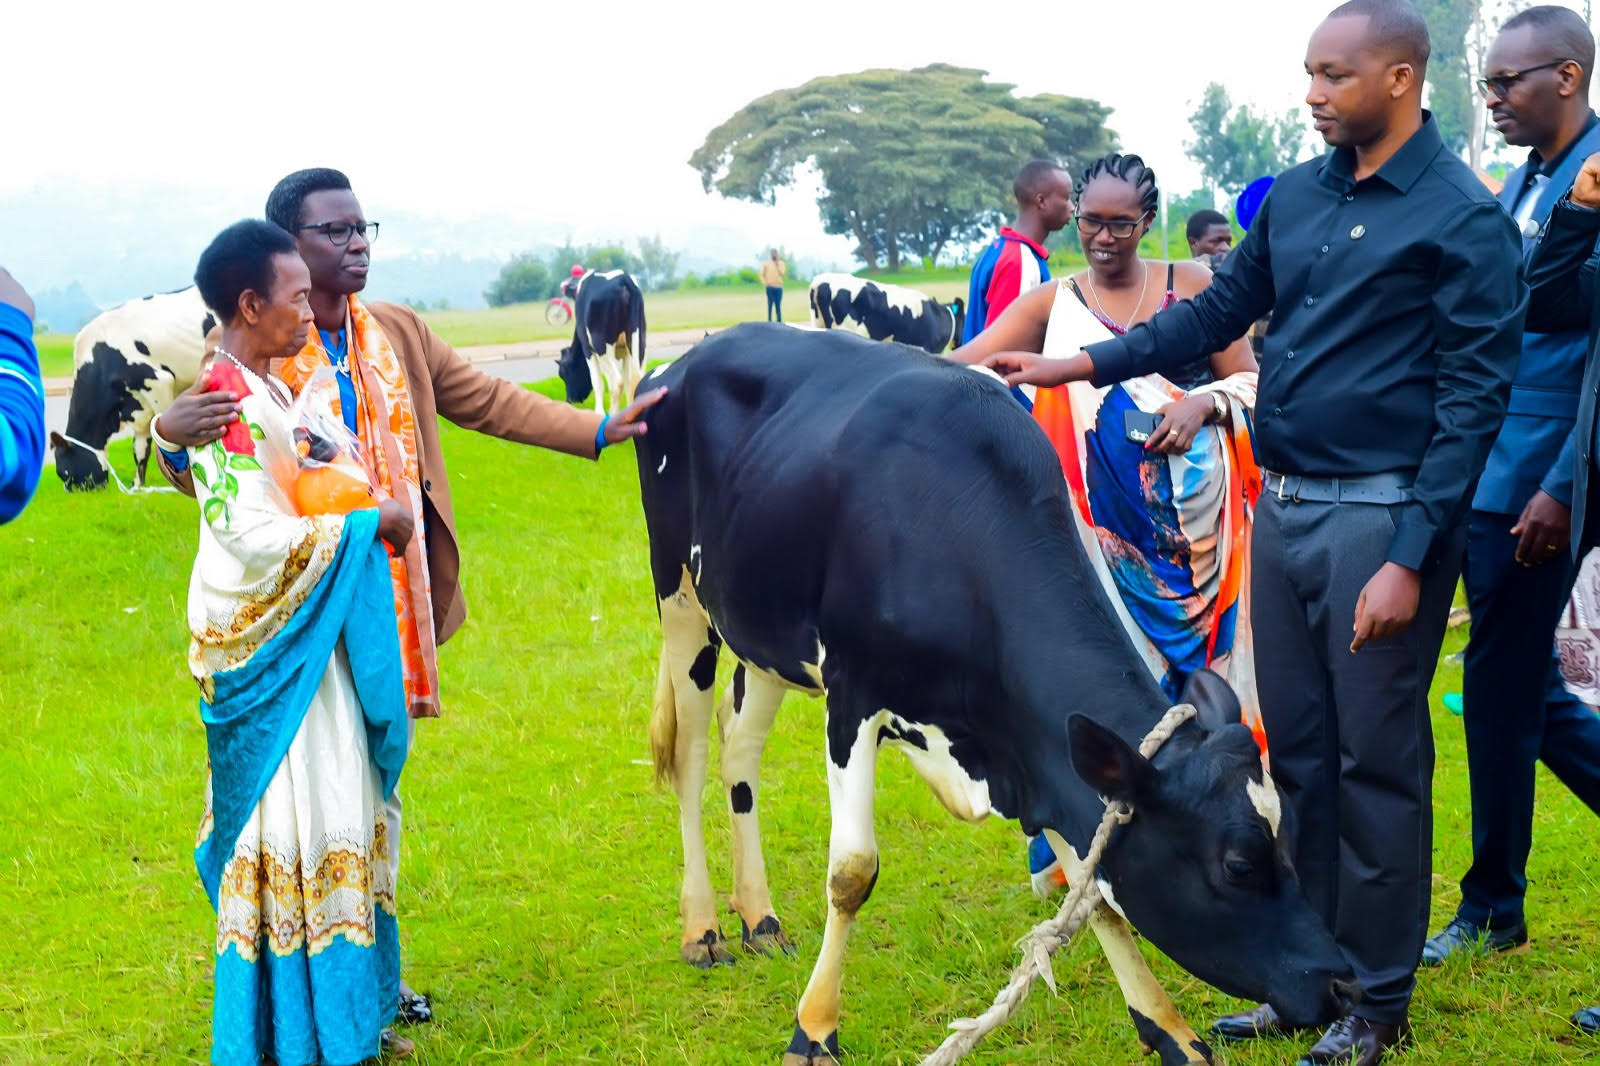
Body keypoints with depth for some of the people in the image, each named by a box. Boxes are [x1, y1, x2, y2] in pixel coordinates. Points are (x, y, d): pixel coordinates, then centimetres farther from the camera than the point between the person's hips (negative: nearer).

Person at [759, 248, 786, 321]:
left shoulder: (781, 263, 10)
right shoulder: (766, 263, 6)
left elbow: (783, 273, -4)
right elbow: (762, 274, 5)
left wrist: (777, 264, -7)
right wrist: (765, 283, -6)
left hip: (778, 287, 1)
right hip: (770, 287, -1)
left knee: (778, 306, 0)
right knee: (770, 305, -3)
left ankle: (779, 321, 2)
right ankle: (769, 321, -1)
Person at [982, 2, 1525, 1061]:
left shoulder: (1464, 218, -10)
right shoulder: (1297, 196, 10)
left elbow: (1474, 398, -12)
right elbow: (1219, 310, 20)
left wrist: (1411, 559, -17)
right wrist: (1082, 364, 10)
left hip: (1380, 514, -7)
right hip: (1282, 504, 7)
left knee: (1378, 762, 0)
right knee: (1299, 754, 13)